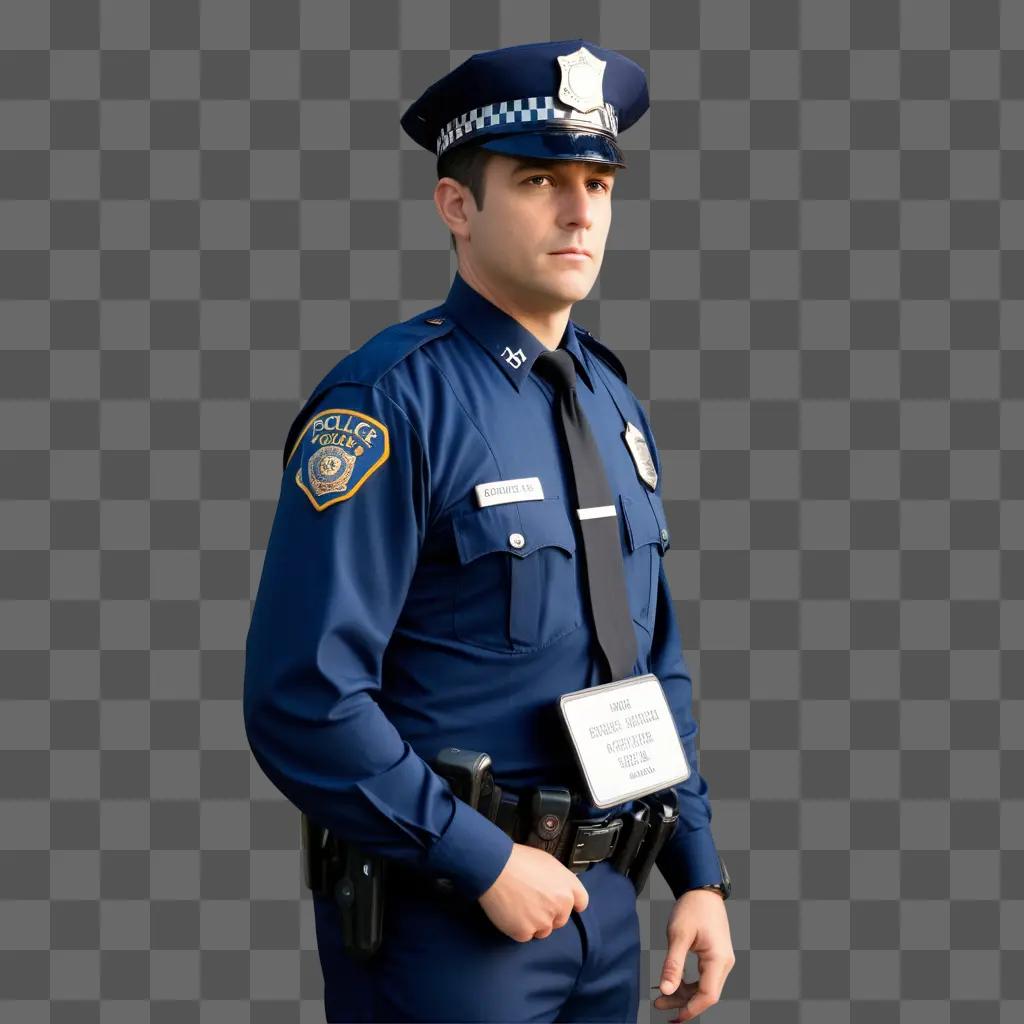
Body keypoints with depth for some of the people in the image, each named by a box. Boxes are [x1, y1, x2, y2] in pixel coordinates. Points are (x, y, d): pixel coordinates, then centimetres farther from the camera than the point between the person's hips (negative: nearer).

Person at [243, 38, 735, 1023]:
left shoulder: (613, 401, 8)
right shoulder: (391, 402, -16)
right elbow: (302, 701, -21)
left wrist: (699, 873, 8)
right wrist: (489, 864, -18)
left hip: (602, 903, 7)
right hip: (439, 921, -7)